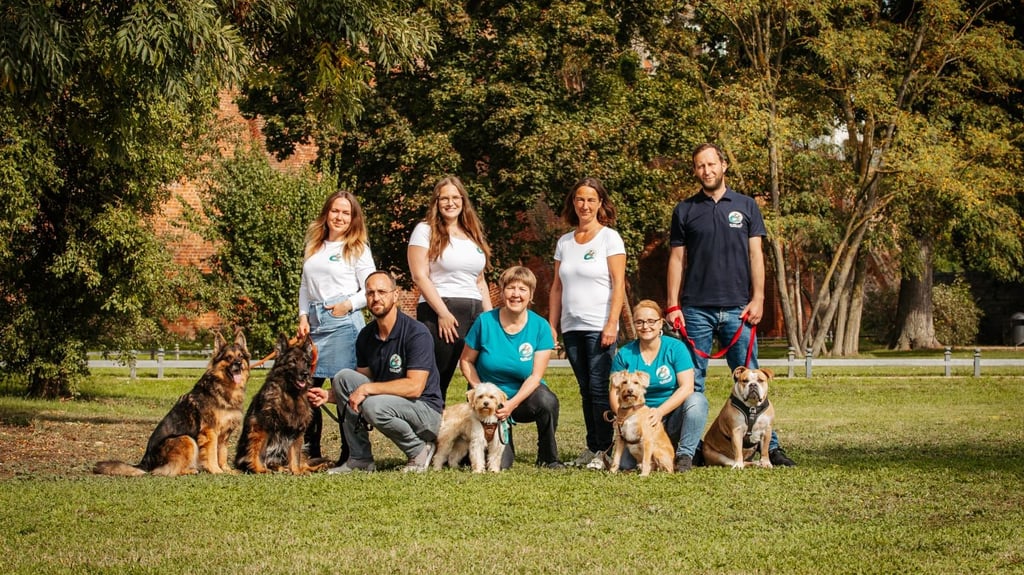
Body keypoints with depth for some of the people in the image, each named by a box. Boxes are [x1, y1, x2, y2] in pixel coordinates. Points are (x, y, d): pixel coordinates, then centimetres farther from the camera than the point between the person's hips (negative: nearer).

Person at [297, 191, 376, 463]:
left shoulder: (357, 249, 4)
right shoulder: (314, 247, 19)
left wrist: (349, 304, -15)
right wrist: (303, 316, 9)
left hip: (343, 322, -5)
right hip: (314, 323, 6)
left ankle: (350, 455, 0)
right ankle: (310, 451, 11)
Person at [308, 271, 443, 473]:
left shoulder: (416, 334, -18)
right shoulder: (366, 336, 4)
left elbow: (414, 386, -25)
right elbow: (361, 381, 9)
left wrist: (367, 389, -25)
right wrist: (330, 395, -9)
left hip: (426, 410, -7)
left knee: (374, 406, -34)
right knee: (343, 377, -10)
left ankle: (420, 449, -6)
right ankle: (360, 458, -6)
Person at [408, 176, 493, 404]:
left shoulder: (474, 235, 20)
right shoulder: (426, 231, 2)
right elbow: (419, 276, -8)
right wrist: (443, 312, -15)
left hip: (475, 312, 6)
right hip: (440, 312, -6)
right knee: (437, 380, -6)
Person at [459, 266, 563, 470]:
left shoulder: (540, 326, -8)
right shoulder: (485, 321, -9)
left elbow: (536, 376, -12)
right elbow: (466, 361, 1)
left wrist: (512, 403, -24)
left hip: (524, 398, 0)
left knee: (546, 400, -36)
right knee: (499, 463, -19)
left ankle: (548, 458, -11)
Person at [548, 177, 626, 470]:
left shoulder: (610, 237, -1)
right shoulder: (564, 242, 13)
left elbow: (619, 284, -7)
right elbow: (557, 286, 15)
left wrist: (612, 324, -15)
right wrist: (552, 325, 8)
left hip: (599, 327, -5)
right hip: (572, 327, 5)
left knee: (599, 388, -8)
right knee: (586, 390, 7)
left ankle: (605, 450, -4)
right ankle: (592, 447, 11)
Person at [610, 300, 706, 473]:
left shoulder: (676, 348, -4)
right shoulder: (625, 354, 2)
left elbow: (687, 387, -13)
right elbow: (614, 393, 0)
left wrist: (660, 411, -26)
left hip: (674, 414, -1)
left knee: (697, 400, -32)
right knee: (625, 464, -21)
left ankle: (685, 455, -17)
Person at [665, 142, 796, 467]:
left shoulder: (745, 206, 9)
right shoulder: (685, 210, 8)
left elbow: (755, 256, 6)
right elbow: (677, 259, 7)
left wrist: (757, 299, -4)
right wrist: (673, 305, -1)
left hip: (737, 307, 0)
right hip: (696, 309, 0)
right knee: (693, 382, 1)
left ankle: (767, 445, 3)